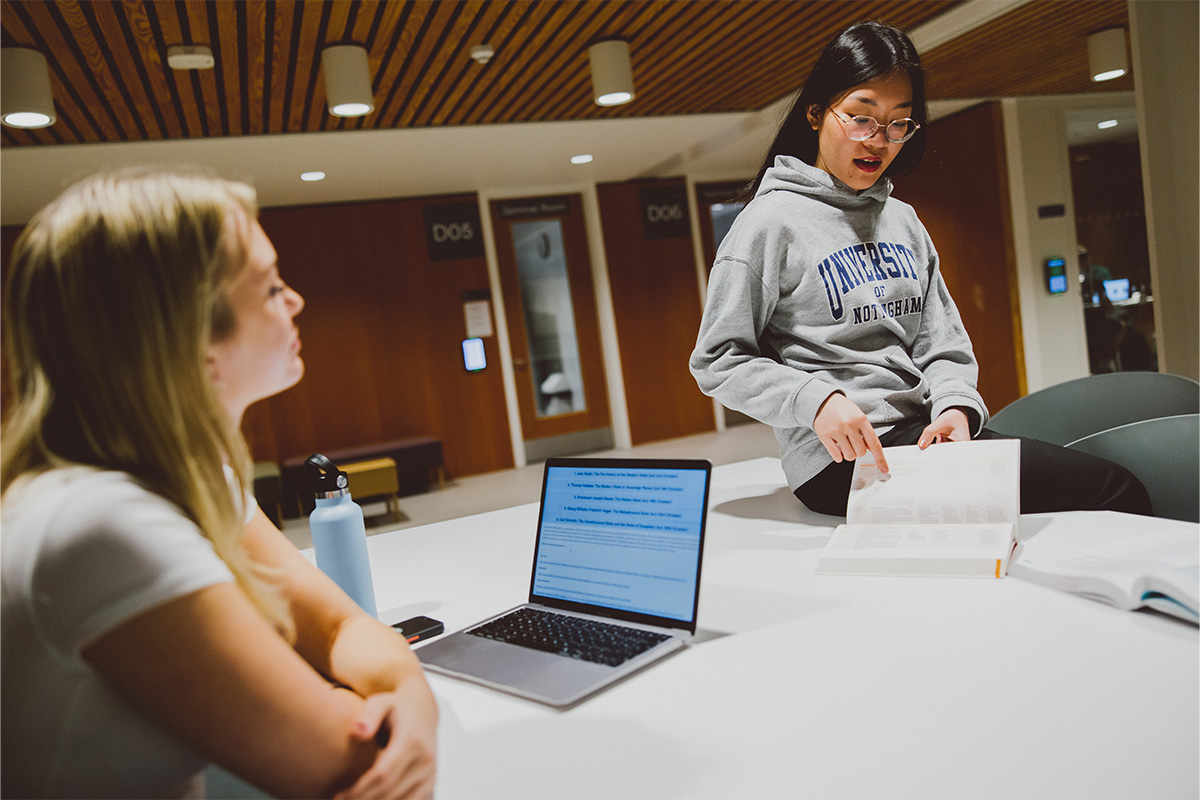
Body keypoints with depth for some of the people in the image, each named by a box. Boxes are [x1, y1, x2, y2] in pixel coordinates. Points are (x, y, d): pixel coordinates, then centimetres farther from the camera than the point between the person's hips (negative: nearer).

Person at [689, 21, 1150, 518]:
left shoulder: (904, 223, 17)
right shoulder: (773, 220, -4)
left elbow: (943, 346, 15)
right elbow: (718, 363, -7)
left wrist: (954, 404, -7)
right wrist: (816, 401, -21)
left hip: (922, 433, 7)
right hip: (841, 460, -7)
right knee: (1113, 490, -17)